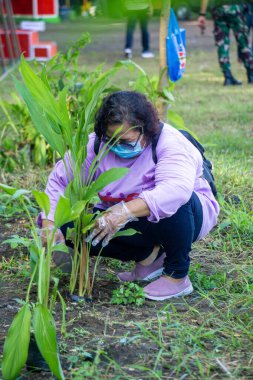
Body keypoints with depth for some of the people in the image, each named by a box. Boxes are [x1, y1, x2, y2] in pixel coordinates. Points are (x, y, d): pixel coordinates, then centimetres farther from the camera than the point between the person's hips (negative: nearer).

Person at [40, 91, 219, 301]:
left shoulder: (170, 143, -25)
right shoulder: (97, 144, -12)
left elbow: (176, 189, -45)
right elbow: (61, 179, -10)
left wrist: (126, 211, -55)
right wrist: (50, 224, -25)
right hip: (126, 222, 5)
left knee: (174, 205, -41)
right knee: (69, 227, -16)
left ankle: (177, 275, -17)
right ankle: (148, 254, -2)